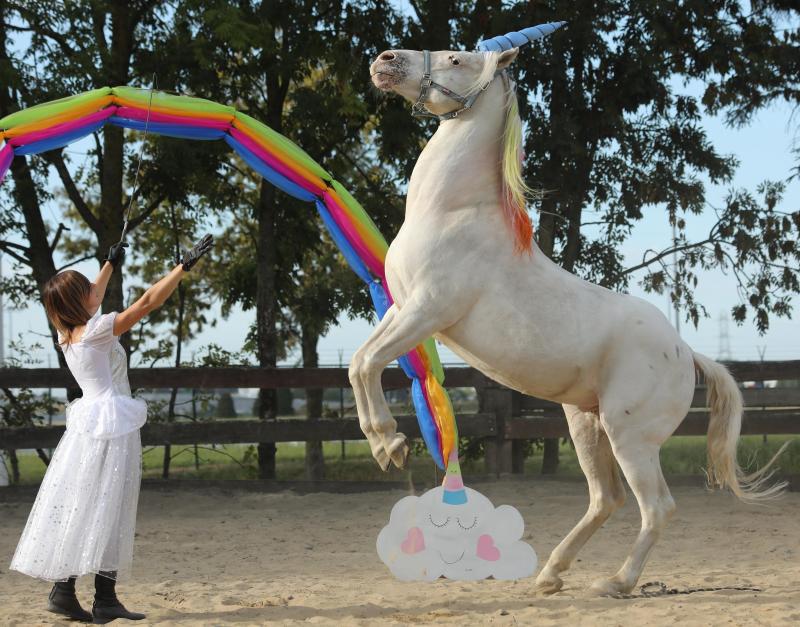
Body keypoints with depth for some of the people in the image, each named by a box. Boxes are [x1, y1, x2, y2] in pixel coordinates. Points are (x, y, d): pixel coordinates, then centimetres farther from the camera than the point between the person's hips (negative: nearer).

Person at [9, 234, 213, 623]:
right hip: (113, 425, -8)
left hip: (86, 426, 8)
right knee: (106, 513, -7)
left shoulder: (67, 334, 11)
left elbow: (91, 300, 31)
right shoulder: (98, 330, -11)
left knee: (78, 510, 8)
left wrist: (110, 265, 44)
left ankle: (63, 591, 5)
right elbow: (148, 302, -13)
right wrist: (184, 266, -7)